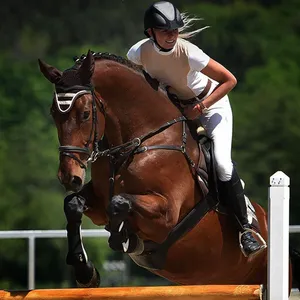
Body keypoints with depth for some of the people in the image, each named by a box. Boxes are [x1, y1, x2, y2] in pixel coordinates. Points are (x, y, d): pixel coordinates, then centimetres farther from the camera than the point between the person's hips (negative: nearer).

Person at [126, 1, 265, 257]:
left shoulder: (189, 53, -33)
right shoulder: (139, 52, -21)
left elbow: (229, 80, -25)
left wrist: (201, 106, -28)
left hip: (211, 101, -5)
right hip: (173, 104, 5)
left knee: (223, 164, -22)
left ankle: (245, 228, -12)